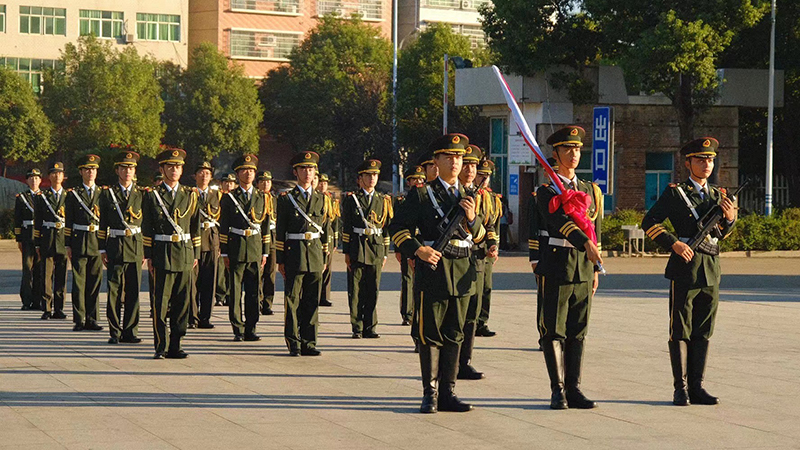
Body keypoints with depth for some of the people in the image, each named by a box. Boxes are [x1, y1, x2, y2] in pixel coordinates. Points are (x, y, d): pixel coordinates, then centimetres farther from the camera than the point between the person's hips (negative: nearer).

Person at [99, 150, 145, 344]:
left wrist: (147, 250, 5)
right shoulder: (107, 194, 4)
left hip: (136, 246, 2)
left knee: (134, 291, 3)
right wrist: (102, 250, 1)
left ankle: (130, 332, 10)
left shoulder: (142, 194, 8)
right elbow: (103, 224, 6)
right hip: (115, 246, -2)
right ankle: (115, 332, 4)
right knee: (114, 291, -1)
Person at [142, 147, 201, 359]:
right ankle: (161, 347, 0)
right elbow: (147, 228, 4)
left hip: (185, 254, 3)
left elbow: (195, 227, 14)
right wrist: (149, 256, -1)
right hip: (162, 253, -3)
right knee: (161, 302, -5)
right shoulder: (152, 195, 3)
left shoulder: (190, 196, 11)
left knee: (182, 302, 3)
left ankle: (175, 346, 9)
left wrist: (195, 254, 9)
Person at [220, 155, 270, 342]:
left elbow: (266, 227, 12)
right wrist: (224, 253, -3)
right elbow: (223, 227, 2)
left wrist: (265, 252, 7)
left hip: (255, 249, 2)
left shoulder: (262, 198, 10)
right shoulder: (229, 198, 3)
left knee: (254, 291, 3)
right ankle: (238, 330, 5)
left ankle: (251, 330, 9)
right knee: (235, 291, -1)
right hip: (236, 249, -2)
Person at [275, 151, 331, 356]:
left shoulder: (320, 199, 12)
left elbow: (325, 231, 15)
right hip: (294, 254, -3)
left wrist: (324, 258, 11)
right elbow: (280, 232, 1)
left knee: (312, 301, 5)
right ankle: (294, 343, 5)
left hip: (315, 255, 3)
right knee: (293, 300, -1)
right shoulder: (286, 199, 2)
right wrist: (280, 260, -3)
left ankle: (309, 343, 10)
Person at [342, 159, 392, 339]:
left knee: (373, 290, 3)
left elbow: (386, 228, 14)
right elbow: (346, 228, 2)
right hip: (357, 250, -2)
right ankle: (357, 329, 4)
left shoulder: (383, 201, 12)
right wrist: (346, 252, -2)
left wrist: (385, 253, 9)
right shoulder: (351, 199, 4)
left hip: (376, 250, 2)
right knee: (356, 291, -1)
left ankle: (370, 328, 9)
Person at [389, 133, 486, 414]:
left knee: (454, 334, 8)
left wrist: (472, 219, -5)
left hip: (463, 273, 5)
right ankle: (430, 394, 5)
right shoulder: (421, 195, -1)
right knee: (430, 335, -1)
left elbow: (480, 236, 15)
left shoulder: (469, 196, 14)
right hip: (433, 269, -5)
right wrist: (418, 250, -16)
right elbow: (397, 228, -2)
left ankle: (447, 393, 13)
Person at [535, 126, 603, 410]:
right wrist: (586, 243, -32)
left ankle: (574, 389, 10)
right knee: (554, 331, -3)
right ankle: (558, 391, 2)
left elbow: (595, 229, 18)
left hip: (583, 267, 5)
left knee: (578, 331, 6)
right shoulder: (546, 191, -2)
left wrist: (595, 269, 14)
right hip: (556, 265, -5)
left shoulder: (590, 190, 16)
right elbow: (559, 220, -19)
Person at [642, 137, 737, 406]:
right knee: (680, 331, -1)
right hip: (685, 267, -5)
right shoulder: (675, 192, -2)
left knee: (703, 331, 8)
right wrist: (673, 243, -16)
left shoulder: (718, 195, 14)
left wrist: (730, 218, 1)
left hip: (711, 271, 5)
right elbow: (649, 222, -6)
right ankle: (680, 389, 3)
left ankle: (697, 387, 13)